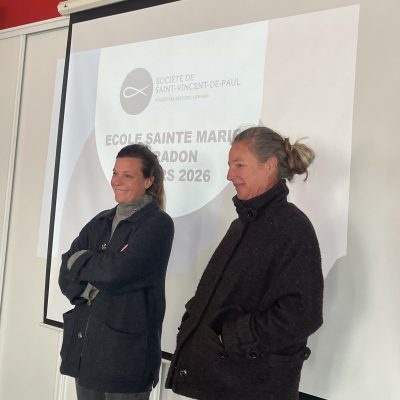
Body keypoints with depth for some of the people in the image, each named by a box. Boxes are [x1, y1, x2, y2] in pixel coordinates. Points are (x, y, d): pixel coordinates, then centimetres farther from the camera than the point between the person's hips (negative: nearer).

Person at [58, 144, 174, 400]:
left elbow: (118, 272, -20)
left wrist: (79, 260, -5)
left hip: (125, 353, -6)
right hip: (84, 347, 6)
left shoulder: (158, 223, -8)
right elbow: (66, 278, 4)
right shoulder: (101, 222, 11)